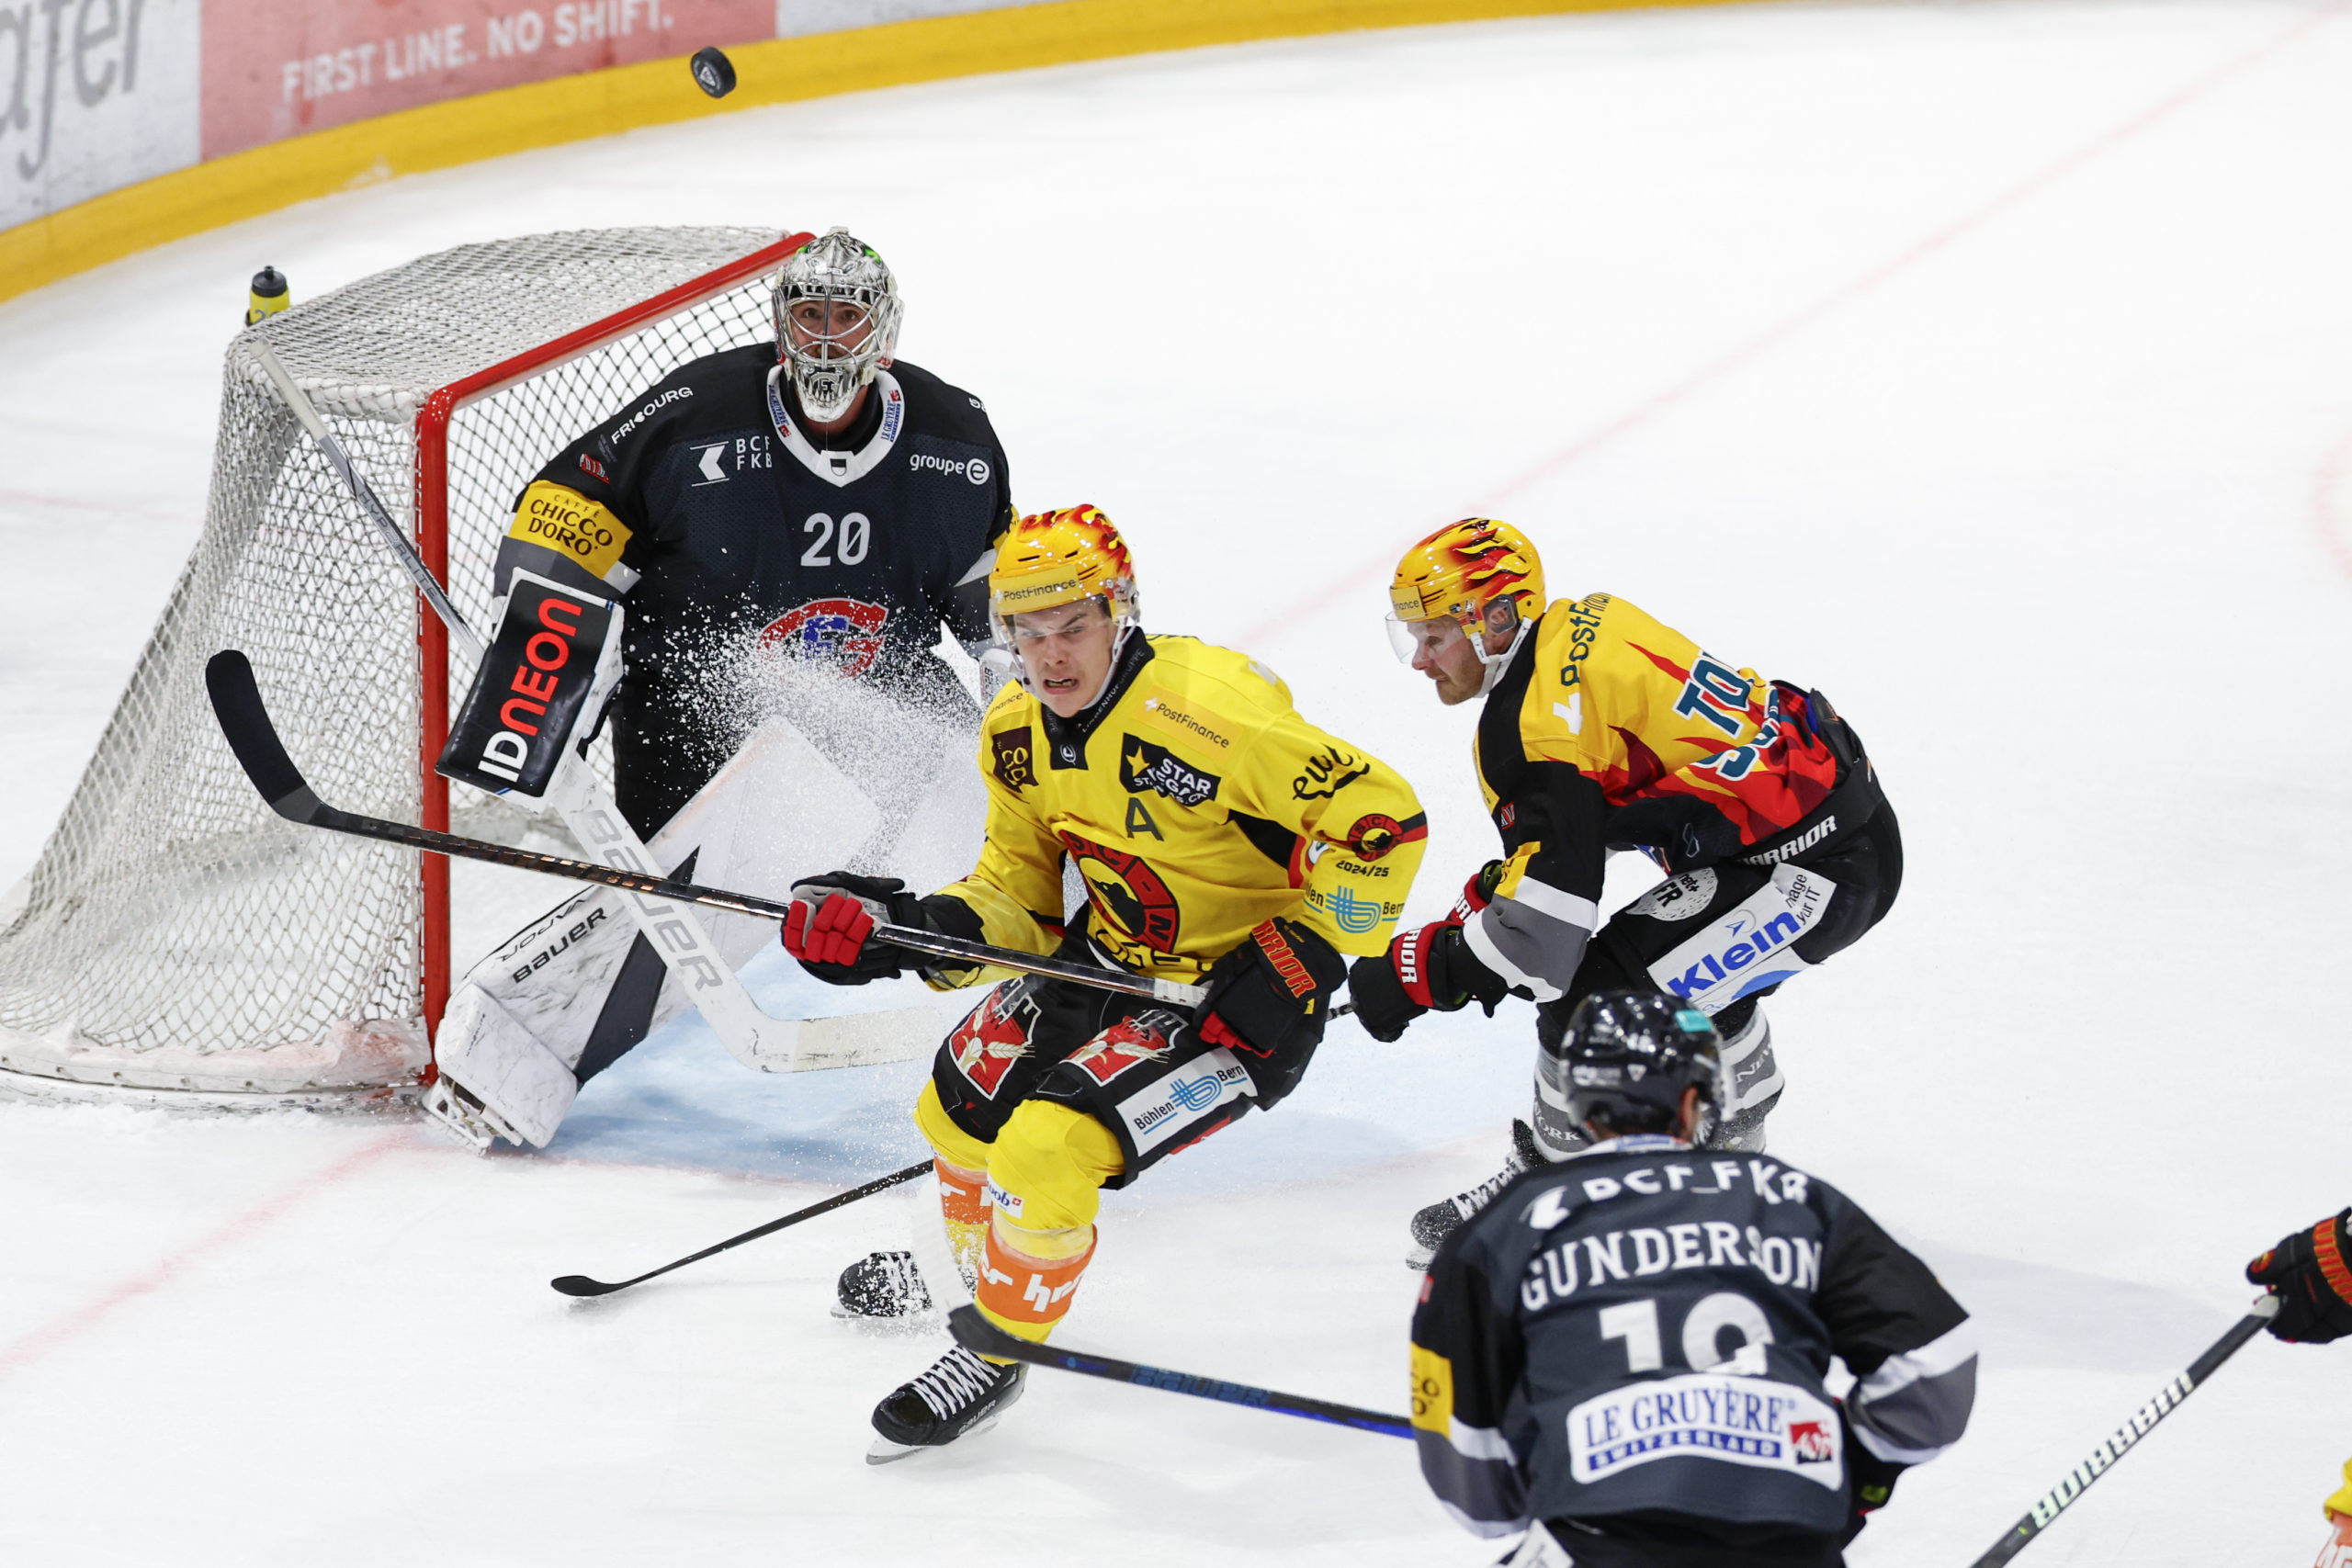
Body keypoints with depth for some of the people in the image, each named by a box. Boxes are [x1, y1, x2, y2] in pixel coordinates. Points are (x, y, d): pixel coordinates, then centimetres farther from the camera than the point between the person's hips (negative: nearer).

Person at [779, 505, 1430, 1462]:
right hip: (1110, 959, 8)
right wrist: (911, 930, -12)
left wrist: (1306, 958, -25)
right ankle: (971, 1268, 48)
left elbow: (1382, 817, -27)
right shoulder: (1018, 736, -3)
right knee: (960, 1108, 16)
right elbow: (1020, 897, 6)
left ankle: (998, 1354, 1)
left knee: (1046, 1147, -22)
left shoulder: (1204, 711, -29)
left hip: (1235, 1001, -8)